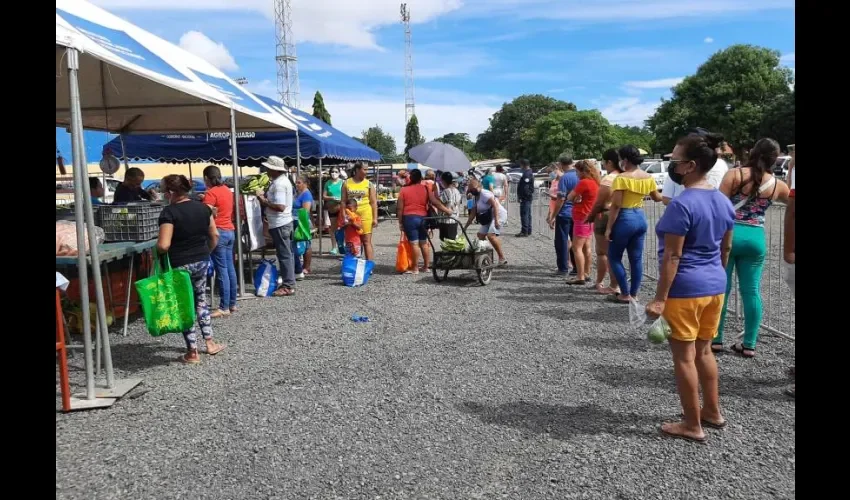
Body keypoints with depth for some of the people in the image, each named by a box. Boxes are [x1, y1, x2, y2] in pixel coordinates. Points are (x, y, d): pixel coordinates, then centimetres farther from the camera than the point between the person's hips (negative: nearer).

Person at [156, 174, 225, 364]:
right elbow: (215, 236, 8)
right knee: (201, 300, 22)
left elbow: (163, 245, -22)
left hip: (180, 266, -6)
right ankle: (210, 343, 25)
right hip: (202, 262, 6)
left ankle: (192, 353, 12)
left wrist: (156, 246, -1)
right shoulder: (203, 207, 2)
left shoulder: (169, 212, -17)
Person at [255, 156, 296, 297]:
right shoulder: (284, 180, 13)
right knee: (287, 254, 13)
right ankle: (289, 283, 21)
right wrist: (266, 197, 6)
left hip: (280, 225, -11)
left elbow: (280, 206, -27)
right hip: (285, 222, 11)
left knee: (284, 255, -5)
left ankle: (288, 286, -1)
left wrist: (264, 201, -16)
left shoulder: (278, 184, -19)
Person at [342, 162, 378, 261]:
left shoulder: (369, 184, 3)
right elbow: (343, 202, 5)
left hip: (365, 215, -1)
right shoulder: (346, 183, 5)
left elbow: (374, 202, 2)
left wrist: (375, 218, -5)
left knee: (366, 241, -1)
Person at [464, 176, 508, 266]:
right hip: (489, 218, 10)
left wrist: (496, 220, -31)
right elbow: (473, 214, 19)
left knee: (491, 235, -25)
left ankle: (502, 258, -21)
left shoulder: (484, 194, -15)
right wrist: (465, 227, 18)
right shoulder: (475, 197, 14)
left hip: (498, 215, -10)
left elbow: (495, 205, -24)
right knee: (480, 235, 7)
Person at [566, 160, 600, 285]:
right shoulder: (595, 182, 11)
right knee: (586, 247, 14)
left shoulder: (584, 182, -17)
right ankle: (587, 273, 19)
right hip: (590, 218, 9)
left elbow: (569, 197, -13)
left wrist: (574, 198, 5)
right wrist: (577, 198, -1)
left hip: (582, 219, -9)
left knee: (577, 248, -7)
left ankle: (580, 277, -9)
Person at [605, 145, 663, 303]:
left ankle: (625, 295, 5)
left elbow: (616, 206, -16)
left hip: (625, 219, -7)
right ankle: (634, 294, 17)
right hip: (641, 218, 7)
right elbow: (657, 198, 21)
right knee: (637, 259, 10)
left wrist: (609, 228, -12)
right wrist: (667, 197, 44)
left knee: (614, 257, 6)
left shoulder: (622, 178, -14)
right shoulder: (648, 177, 6)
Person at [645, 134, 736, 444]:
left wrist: (660, 298, -18)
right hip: (715, 287, 8)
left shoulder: (681, 205, -19)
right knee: (703, 351, 21)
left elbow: (672, 256, -21)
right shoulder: (724, 202, 7)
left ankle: (693, 426, 13)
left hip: (685, 290, -8)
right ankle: (713, 412, 33)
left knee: (684, 356, 3)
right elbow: (726, 248, 16)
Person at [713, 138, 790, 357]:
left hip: (729, 234, -2)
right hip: (756, 238, 3)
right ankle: (749, 344, 13)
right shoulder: (777, 185, 4)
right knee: (751, 291, 8)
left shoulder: (734, 174, -5)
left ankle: (716, 339, 11)